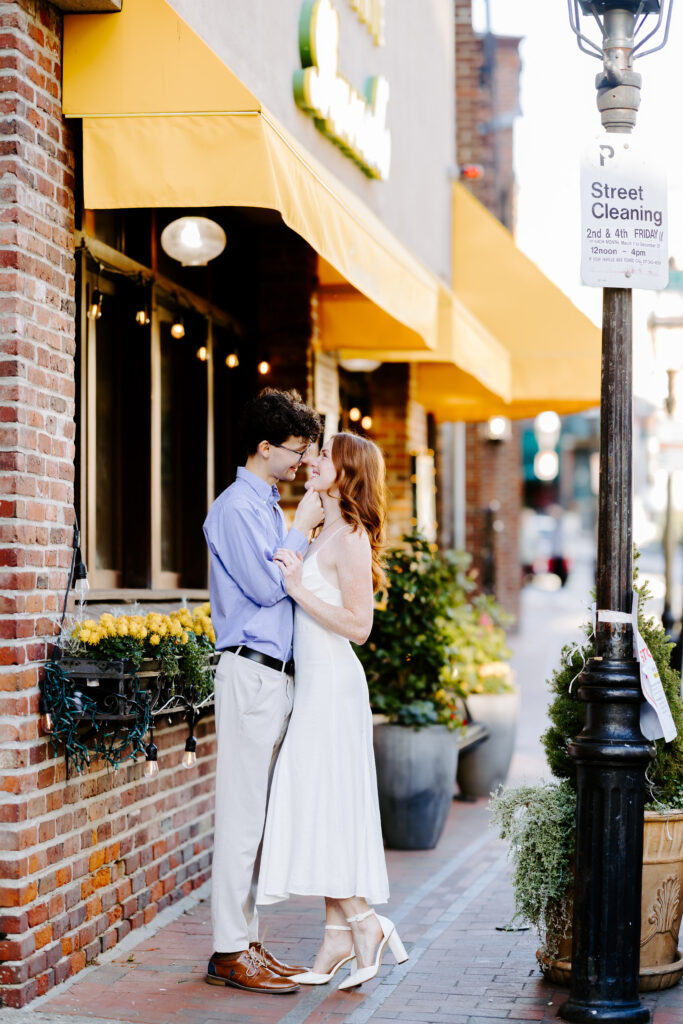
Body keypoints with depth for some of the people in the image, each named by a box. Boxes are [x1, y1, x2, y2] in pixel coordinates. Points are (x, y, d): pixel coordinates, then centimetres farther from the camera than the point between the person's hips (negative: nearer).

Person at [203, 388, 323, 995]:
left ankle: (248, 940, 16)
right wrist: (304, 528, -8)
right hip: (250, 671, -9)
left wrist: (308, 533, 11)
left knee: (261, 813, 11)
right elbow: (266, 585, -17)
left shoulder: (272, 508, 19)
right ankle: (230, 952, -3)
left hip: (279, 673, 9)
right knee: (243, 811, -7)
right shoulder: (236, 507, -10)